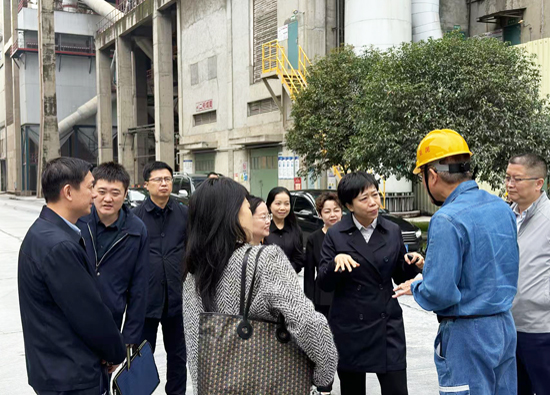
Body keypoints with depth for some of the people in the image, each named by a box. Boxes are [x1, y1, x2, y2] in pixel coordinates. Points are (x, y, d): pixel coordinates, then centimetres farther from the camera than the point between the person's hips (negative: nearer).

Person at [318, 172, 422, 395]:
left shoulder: (393, 232, 4)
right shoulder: (336, 235, -3)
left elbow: (401, 278, 10)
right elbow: (324, 284, -5)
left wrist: (412, 264, -11)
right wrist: (336, 261, -24)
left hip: (387, 326, 1)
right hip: (349, 328, -1)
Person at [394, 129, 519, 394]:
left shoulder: (447, 220, -21)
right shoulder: (502, 208, 4)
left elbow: (439, 294, -23)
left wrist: (414, 288, -1)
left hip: (467, 333, -8)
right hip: (505, 325, 8)